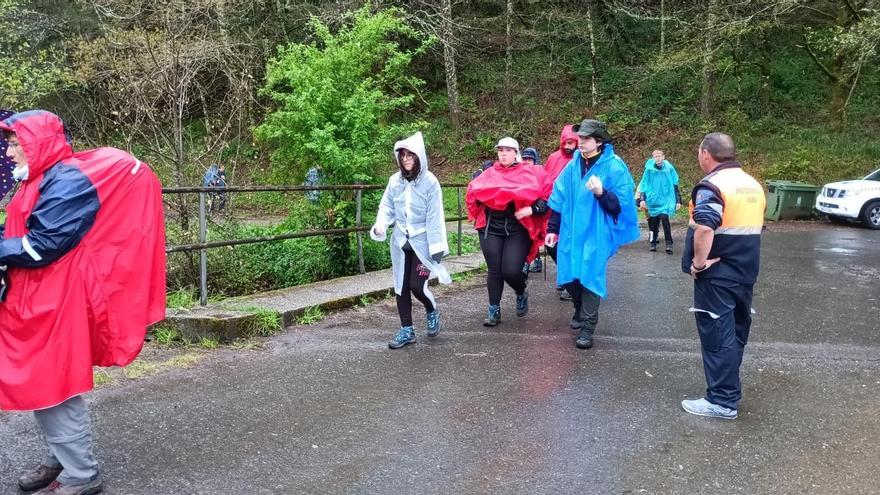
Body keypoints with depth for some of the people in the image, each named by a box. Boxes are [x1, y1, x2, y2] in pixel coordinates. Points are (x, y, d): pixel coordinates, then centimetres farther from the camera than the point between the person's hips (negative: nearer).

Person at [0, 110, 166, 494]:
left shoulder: (68, 181, -16)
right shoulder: (41, 179, 14)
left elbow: (42, 246, -22)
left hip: (53, 304, -9)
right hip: (34, 301, 10)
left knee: (54, 385, -2)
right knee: (40, 382, 17)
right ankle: (60, 459, 31)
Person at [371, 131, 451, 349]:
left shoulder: (430, 182, -13)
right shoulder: (395, 181, 0)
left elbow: (435, 216, -13)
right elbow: (387, 206, 8)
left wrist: (437, 246, -15)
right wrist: (380, 225, -13)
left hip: (422, 242, -5)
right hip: (401, 241, 5)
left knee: (417, 285, -9)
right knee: (401, 286, 7)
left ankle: (432, 311, 25)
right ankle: (406, 331, 20)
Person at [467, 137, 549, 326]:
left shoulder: (531, 173, 2)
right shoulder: (489, 174, 11)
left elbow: (548, 196, -3)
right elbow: (473, 192, 13)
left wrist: (532, 209, -16)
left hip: (518, 229, -3)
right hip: (491, 228, 3)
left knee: (511, 271, -10)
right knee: (494, 270, 4)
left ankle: (521, 294, 24)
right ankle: (494, 310, 18)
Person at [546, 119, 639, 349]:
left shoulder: (614, 167, -9)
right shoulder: (573, 165, 6)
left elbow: (621, 204, -10)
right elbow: (559, 198, 11)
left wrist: (601, 193, -27)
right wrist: (552, 229, 10)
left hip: (596, 233, -5)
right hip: (571, 231, 5)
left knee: (590, 276, -3)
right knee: (569, 275, 10)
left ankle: (588, 328, 7)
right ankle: (580, 310, 38)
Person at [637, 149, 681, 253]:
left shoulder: (669, 169, 0)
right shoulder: (649, 170, 0)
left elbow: (675, 186, 6)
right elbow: (643, 185, 4)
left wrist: (678, 201, 5)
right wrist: (642, 199, -6)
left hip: (666, 200, -2)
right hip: (653, 200, 2)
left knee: (664, 217, -19)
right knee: (654, 221, 6)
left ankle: (669, 244, -15)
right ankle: (653, 243, 21)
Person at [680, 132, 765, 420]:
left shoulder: (712, 185, -18)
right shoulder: (753, 185, 10)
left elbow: (704, 228, -33)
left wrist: (698, 263, -22)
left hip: (717, 275, -9)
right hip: (745, 272, 9)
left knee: (717, 335, -2)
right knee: (735, 331, 18)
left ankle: (722, 401, 4)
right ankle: (729, 389, 32)